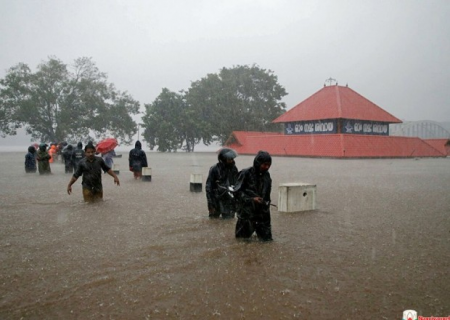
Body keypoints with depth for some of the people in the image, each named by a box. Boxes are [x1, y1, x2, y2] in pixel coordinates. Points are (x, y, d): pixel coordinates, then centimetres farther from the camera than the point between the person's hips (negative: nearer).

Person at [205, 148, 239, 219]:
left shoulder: (233, 168, 2)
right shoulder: (214, 169, -11)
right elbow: (208, 187, -8)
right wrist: (210, 204, -10)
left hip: (230, 202, 3)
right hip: (217, 202, -3)